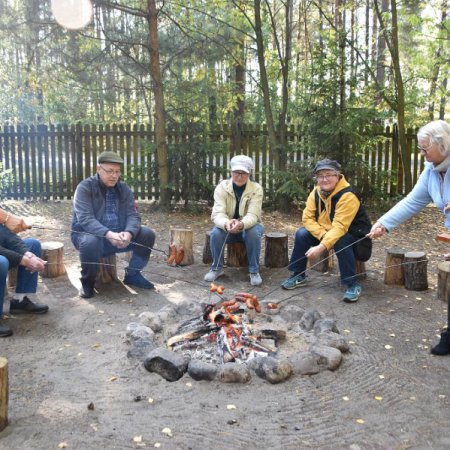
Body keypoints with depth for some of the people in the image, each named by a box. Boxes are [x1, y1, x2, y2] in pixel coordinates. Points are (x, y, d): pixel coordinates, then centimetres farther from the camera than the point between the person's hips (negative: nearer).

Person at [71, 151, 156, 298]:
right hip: (90, 234, -5)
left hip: (118, 235, 5)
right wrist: (108, 234, -41)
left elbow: (133, 215, -7)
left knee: (147, 234, -13)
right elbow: (85, 219, -25)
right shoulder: (85, 187, -12)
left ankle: (132, 274, 7)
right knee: (91, 242, -39)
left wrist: (128, 233, -31)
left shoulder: (124, 189, 2)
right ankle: (87, 282, -11)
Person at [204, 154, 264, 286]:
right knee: (215, 233, -30)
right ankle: (217, 268, -8)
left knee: (254, 233, -34)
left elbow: (252, 215, -28)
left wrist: (241, 224, -52)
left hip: (249, 226, -1)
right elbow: (218, 213, -25)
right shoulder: (222, 187, -15)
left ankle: (254, 271, -18)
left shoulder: (256, 189, -17)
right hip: (227, 227, 1)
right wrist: (226, 223, -50)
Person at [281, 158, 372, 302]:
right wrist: (323, 235, -26)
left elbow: (340, 228, -35)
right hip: (327, 231, 6)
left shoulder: (348, 196, -28)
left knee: (340, 241, -37)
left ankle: (353, 285, -24)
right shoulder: (316, 193, -7)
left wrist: (321, 247, -44)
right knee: (302, 234, -13)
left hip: (353, 235, -6)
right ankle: (299, 275, 1)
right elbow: (308, 218, -10)